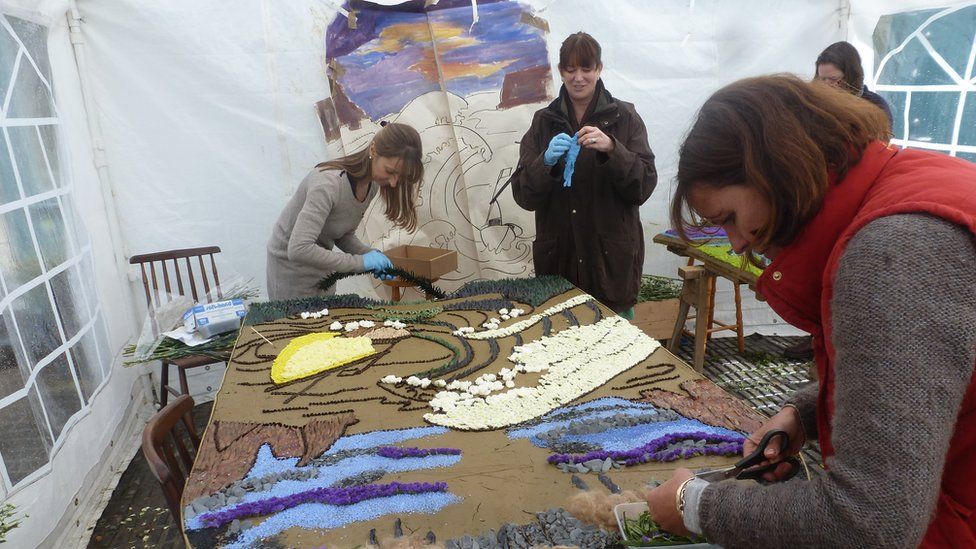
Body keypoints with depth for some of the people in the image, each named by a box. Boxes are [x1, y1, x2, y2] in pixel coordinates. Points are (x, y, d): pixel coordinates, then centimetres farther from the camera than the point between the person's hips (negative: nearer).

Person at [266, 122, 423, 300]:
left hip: (319, 260, 7)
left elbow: (344, 236, 2)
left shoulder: (372, 185, -8)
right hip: (291, 263, -7)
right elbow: (299, 249, -38)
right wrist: (359, 262, -34)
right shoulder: (329, 183, -33)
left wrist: (371, 255, -17)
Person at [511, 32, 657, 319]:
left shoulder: (624, 117, 2)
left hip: (612, 258, -1)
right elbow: (523, 195, 0)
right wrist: (546, 162, -19)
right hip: (558, 257, 1)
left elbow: (643, 187, -6)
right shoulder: (544, 121, 6)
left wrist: (611, 149, -21)